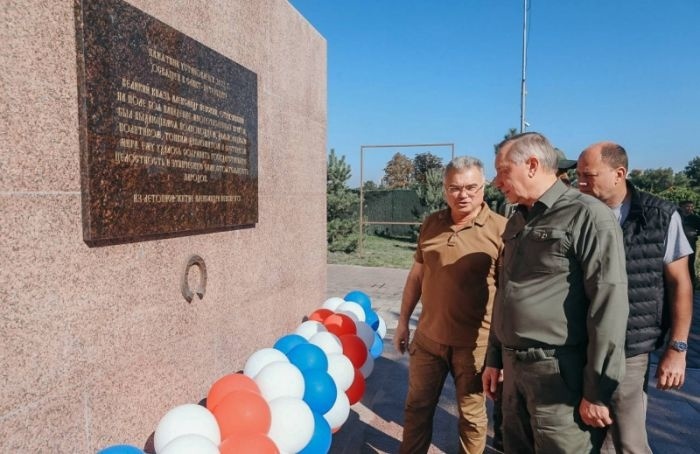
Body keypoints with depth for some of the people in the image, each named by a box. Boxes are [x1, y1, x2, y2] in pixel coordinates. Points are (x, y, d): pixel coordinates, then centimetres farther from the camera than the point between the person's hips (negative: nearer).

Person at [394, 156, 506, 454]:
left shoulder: (500, 229, -12)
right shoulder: (431, 224, 2)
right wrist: (403, 321, 12)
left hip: (474, 343, -4)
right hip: (428, 336, 5)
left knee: (472, 415, 16)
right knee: (417, 407, 20)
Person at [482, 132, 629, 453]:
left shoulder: (587, 216, -12)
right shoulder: (517, 222, 12)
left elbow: (609, 304, -16)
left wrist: (598, 389, -15)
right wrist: (494, 358, 17)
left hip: (559, 373, -7)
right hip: (514, 367, 7)